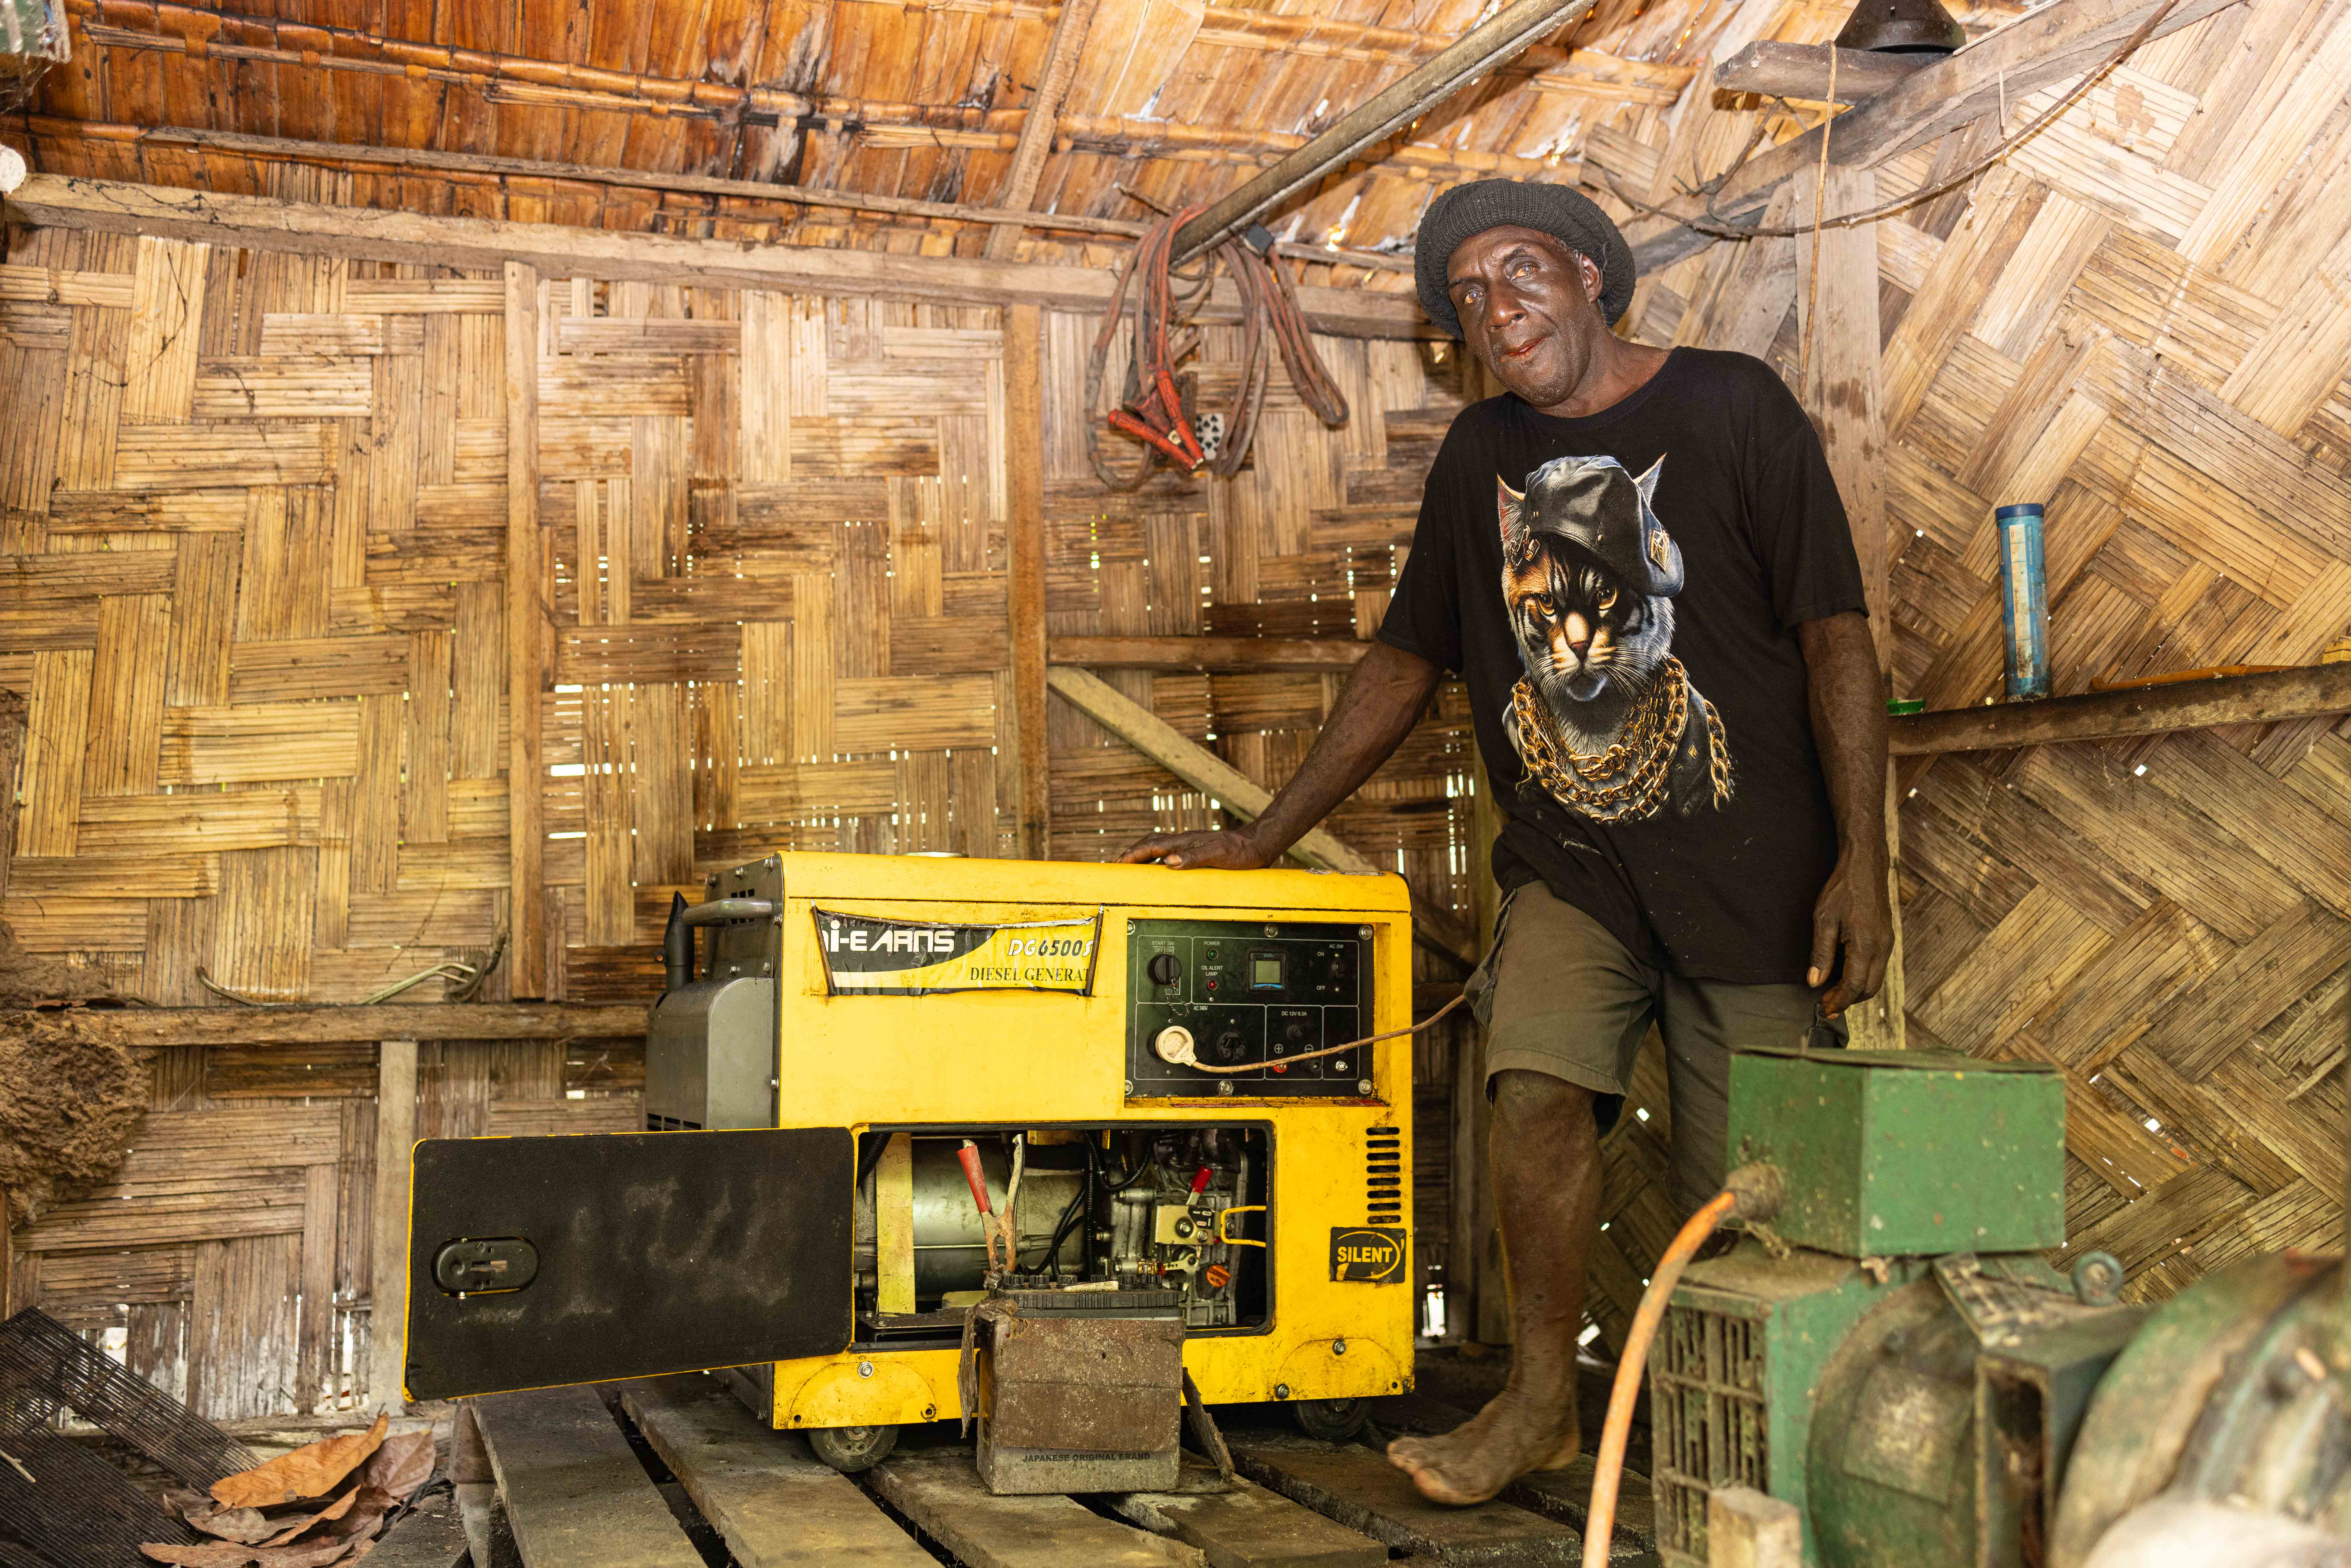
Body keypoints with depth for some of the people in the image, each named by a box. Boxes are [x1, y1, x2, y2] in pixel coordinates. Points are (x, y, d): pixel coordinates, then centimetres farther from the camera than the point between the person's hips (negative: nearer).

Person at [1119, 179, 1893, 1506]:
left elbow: (1836, 634, -7)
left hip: (1751, 868, -3)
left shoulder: (1730, 407, -4)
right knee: (1539, 1085, -18)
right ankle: (1541, 1400, 0)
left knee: (1745, 1204, -2)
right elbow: (1408, 659, 16)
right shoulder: (1482, 454, 10)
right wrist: (1268, 836, 14)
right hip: (1570, 863, 3)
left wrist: (1862, 866, -14)